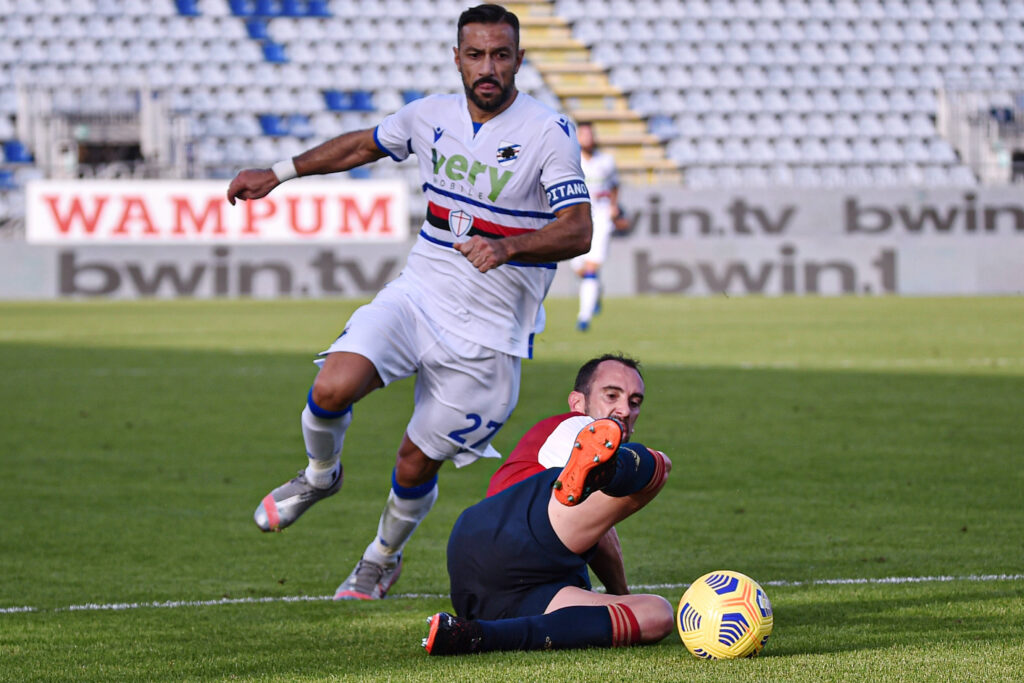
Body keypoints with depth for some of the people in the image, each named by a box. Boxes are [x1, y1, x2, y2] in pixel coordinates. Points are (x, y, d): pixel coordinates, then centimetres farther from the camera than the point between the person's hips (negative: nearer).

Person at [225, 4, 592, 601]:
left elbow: (578, 232, -19)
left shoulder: (549, 132, -12)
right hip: (417, 295, 3)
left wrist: (506, 248, -37)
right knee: (332, 388, -21)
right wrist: (278, 174, 25)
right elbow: (362, 145, 24)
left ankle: (383, 559, 33)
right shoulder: (431, 116, 4)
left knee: (417, 463, 3)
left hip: (488, 332, -3)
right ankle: (320, 475, 12)